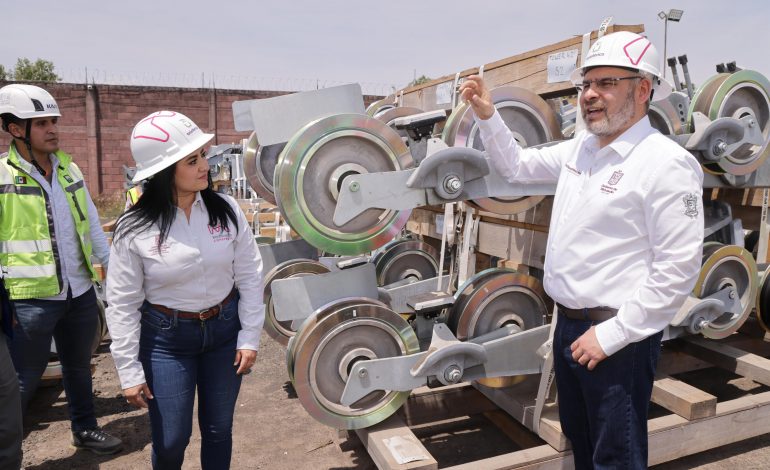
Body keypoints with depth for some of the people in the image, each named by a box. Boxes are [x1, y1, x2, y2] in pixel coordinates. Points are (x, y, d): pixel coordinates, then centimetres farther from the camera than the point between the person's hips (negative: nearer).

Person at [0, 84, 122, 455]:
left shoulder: (69, 169, 6)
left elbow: (91, 224, 12)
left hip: (81, 293, 6)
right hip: (31, 299, -5)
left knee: (79, 367, 21)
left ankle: (84, 428, 39)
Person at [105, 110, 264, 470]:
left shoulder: (225, 210, -9)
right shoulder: (134, 229, -15)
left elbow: (250, 276, -2)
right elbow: (122, 304, -8)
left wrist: (249, 337, -3)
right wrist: (129, 371, -6)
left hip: (224, 328, 2)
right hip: (166, 338, -2)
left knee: (218, 430, 16)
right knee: (170, 440, 10)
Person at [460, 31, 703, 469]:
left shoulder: (667, 163, -18)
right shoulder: (580, 148, 6)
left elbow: (678, 268, -20)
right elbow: (517, 166, 21)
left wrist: (612, 334, -20)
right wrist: (488, 115, 6)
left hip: (617, 335, -7)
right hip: (569, 323, 8)